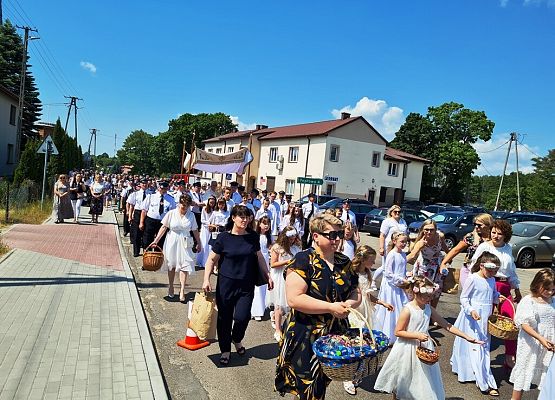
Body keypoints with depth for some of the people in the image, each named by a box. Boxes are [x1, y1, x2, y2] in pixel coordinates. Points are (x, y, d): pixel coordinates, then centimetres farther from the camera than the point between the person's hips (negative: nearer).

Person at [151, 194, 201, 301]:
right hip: (172, 242, -1)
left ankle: (182, 290, 0)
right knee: (172, 265, 11)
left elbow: (195, 230, 7)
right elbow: (164, 227, -4)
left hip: (185, 243, 1)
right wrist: (156, 240, -9)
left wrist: (199, 243, 11)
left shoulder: (191, 215, 0)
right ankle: (170, 287, 29)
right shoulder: (171, 213, -6)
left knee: (184, 266, -6)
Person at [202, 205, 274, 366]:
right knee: (225, 318, 7)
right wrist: (206, 279, -12)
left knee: (242, 317, -5)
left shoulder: (253, 237, 2)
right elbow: (212, 259, -2)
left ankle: (237, 339, 29)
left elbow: (259, 258, 13)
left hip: (246, 285, 2)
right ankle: (225, 350, 29)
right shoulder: (224, 237, -6)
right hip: (226, 283, -1)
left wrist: (268, 275, 10)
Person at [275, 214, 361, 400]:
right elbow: (294, 299, -23)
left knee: (323, 385, 20)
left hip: (337, 334, 6)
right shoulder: (303, 260, -15)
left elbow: (356, 292, 14)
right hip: (305, 337, -6)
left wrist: (350, 303, -9)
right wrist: (331, 307, -23)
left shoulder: (344, 262, 5)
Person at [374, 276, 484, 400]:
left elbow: (446, 325, 1)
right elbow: (398, 332, -17)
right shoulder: (407, 310, -20)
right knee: (401, 381, 14)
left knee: (424, 383, 10)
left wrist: (467, 337, -3)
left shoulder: (429, 309, -3)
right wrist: (417, 335, -25)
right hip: (408, 350, -5)